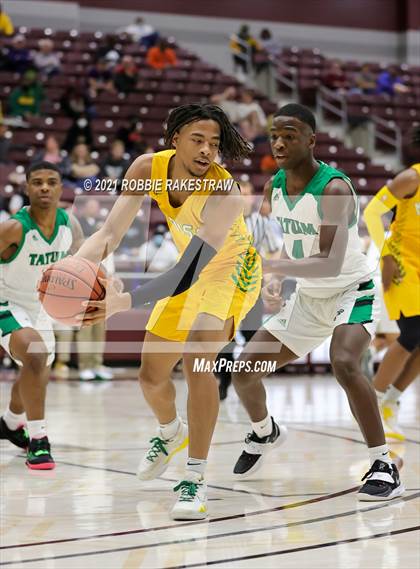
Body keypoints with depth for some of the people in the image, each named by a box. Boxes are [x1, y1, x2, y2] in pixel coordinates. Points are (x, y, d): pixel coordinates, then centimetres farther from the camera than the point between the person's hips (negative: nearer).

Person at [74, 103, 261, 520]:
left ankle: (195, 478, -21)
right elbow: (110, 233, -21)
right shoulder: (149, 168, -20)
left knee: (197, 360, -29)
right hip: (189, 272, 6)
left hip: (230, 271, -6)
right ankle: (171, 434, 46)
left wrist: (125, 301, -55)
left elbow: (188, 274, -43)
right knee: (151, 376, 12)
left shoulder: (224, 193, -37)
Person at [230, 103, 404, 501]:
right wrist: (273, 282, -10)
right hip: (307, 297, 7)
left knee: (344, 363, -35)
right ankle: (264, 433, 36)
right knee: (244, 368, 4)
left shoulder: (333, 189, -26)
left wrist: (272, 268, -41)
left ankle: (384, 466, -24)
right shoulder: (274, 186, -3)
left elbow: (331, 263, -34)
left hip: (351, 292, -7)